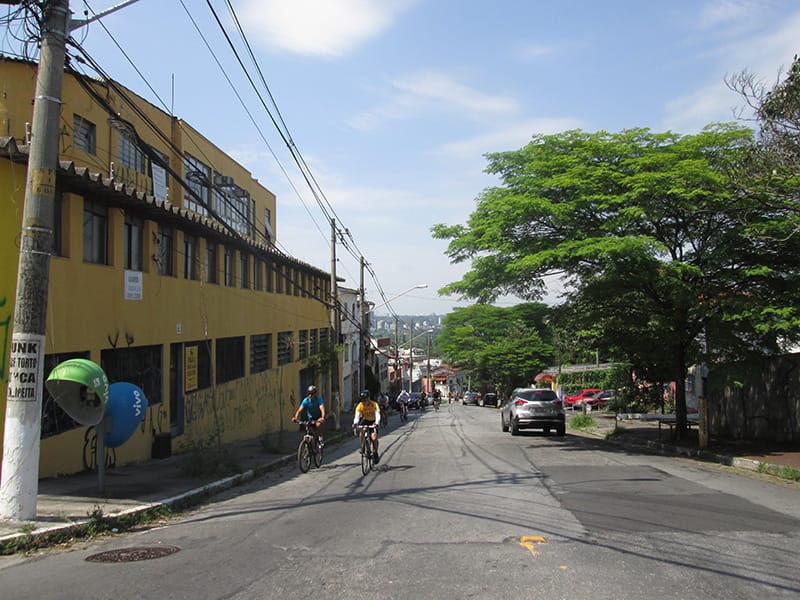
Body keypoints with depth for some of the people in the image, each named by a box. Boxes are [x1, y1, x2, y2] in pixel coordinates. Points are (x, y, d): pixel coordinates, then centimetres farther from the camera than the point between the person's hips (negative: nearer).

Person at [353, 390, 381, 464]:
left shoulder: (374, 404, -26)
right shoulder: (359, 406, -20)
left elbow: (377, 415, -36)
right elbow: (357, 416, -31)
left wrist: (376, 423, -55)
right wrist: (355, 423, -52)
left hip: (373, 422, -2)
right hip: (365, 420, 2)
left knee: (374, 438, -18)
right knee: (361, 431, -30)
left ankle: (375, 453, 3)